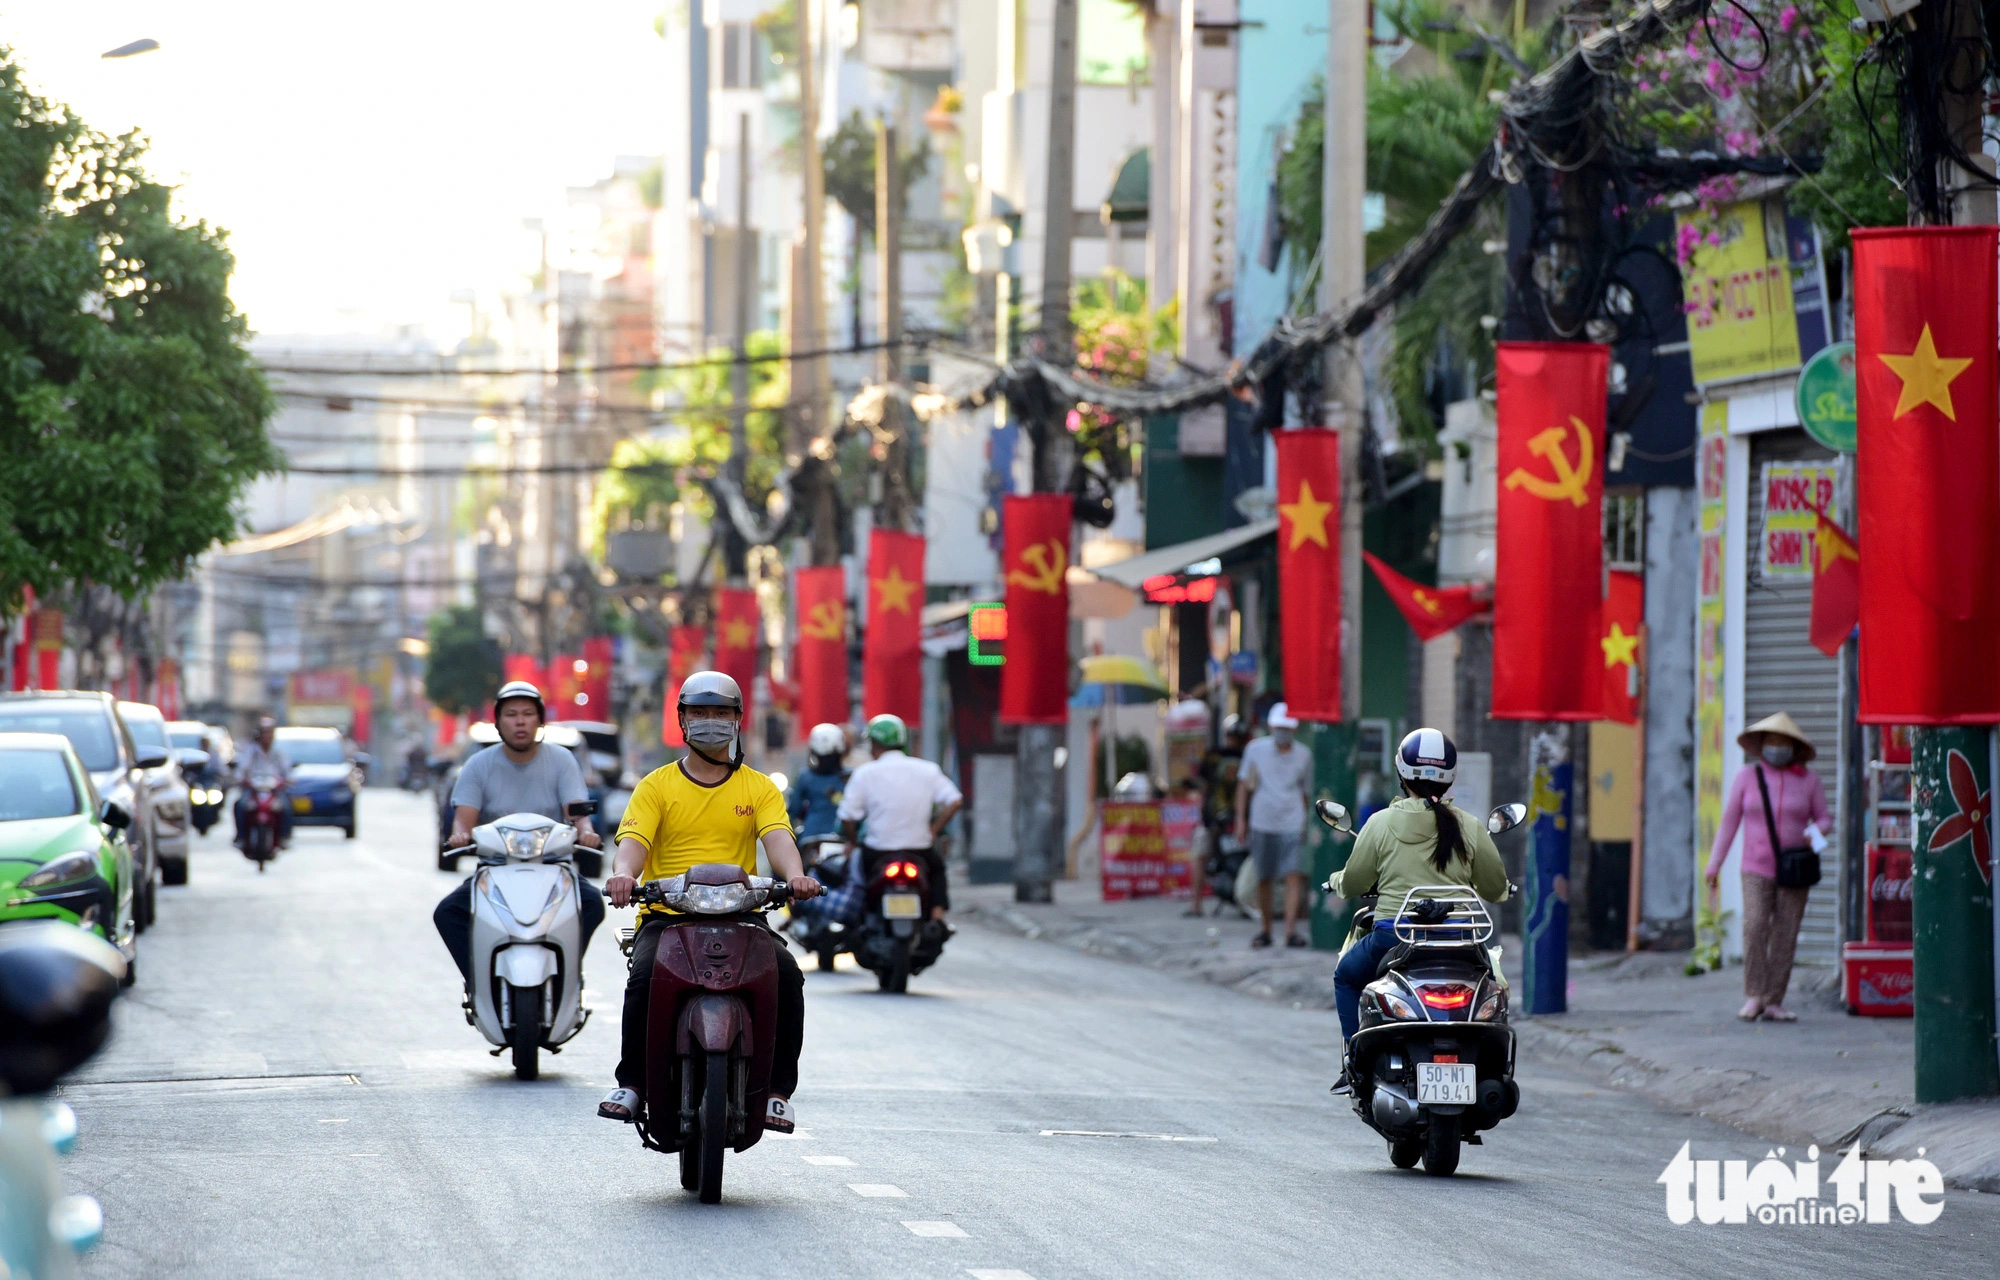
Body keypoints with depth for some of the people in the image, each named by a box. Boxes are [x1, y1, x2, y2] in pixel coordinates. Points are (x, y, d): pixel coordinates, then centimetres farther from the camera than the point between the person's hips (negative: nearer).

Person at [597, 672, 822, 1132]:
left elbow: (777, 836, -3)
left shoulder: (759, 788, 15)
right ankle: (631, 1082, -20)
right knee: (646, 974, -32)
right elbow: (634, 838, -3)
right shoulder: (657, 785, 12)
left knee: (786, 974, -27)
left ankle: (776, 1091, -18)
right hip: (667, 916, -1)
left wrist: (794, 875, -27)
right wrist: (624, 873, -28)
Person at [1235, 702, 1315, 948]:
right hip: (1262, 824, 1)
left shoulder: (1303, 755, 6)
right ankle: (1266, 930, 20)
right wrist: (1241, 819, 5)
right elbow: (1243, 785, 10)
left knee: (1294, 876, -14)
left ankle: (1291, 931, -18)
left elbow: (1306, 792, 14)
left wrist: (1307, 824, 13)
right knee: (1263, 880, 7)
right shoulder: (1255, 750, 4)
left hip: (1292, 826, -1)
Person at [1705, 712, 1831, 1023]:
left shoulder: (1808, 780, 5)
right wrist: (1714, 864, 6)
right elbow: (1729, 821, 8)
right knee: (1755, 925, -18)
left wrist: (1816, 832, -12)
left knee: (1785, 934, -2)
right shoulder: (1747, 777, 5)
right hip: (1757, 869, -1)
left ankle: (1773, 1002, 4)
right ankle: (1754, 996, -11)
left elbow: (1824, 819, 12)